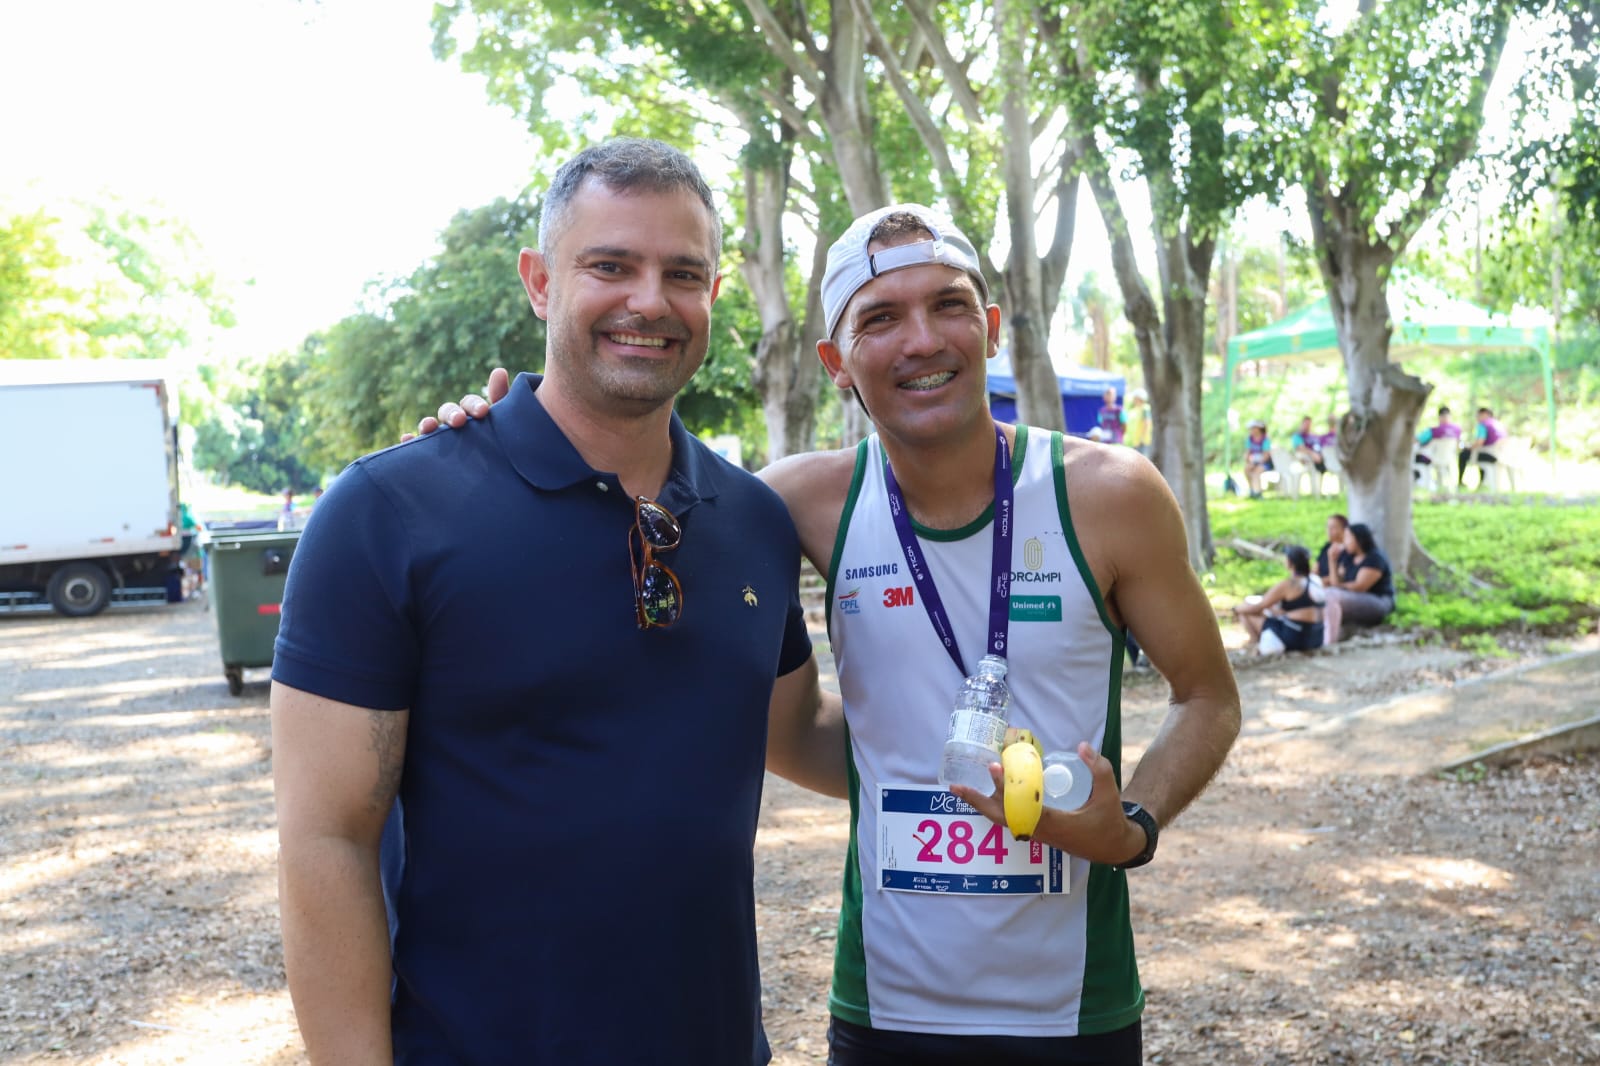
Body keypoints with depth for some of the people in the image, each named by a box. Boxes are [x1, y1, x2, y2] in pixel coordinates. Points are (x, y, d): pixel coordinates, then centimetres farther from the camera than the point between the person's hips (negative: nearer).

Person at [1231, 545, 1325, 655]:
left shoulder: (1288, 584, -13)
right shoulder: (1316, 581, 8)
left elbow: (1257, 608, -5)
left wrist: (1237, 608, 12)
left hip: (1294, 639, -8)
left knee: (1245, 613, 1)